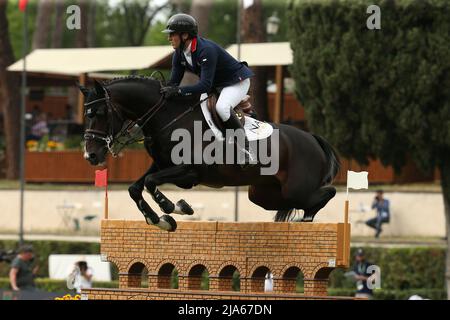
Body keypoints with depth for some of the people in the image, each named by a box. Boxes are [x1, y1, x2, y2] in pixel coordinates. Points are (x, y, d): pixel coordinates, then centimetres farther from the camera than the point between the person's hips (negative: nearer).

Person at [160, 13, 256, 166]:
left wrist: (179, 91, -49)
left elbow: (205, 85, -40)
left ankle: (246, 149, -24)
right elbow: (173, 82, -5)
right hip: (215, 84, 9)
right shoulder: (179, 54, -7)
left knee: (222, 107, -36)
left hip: (237, 81, -9)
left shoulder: (206, 50, -34)